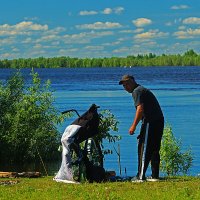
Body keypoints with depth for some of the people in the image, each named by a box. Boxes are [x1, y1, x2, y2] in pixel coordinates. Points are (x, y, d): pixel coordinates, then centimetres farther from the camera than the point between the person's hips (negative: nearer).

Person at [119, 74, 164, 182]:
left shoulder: (137, 91, -5)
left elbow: (140, 108, -17)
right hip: (159, 120, 10)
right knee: (154, 150, 13)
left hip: (150, 121, -10)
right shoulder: (143, 90, 25)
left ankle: (140, 176, -10)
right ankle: (155, 176, 14)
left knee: (143, 149, -7)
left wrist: (133, 126, -17)